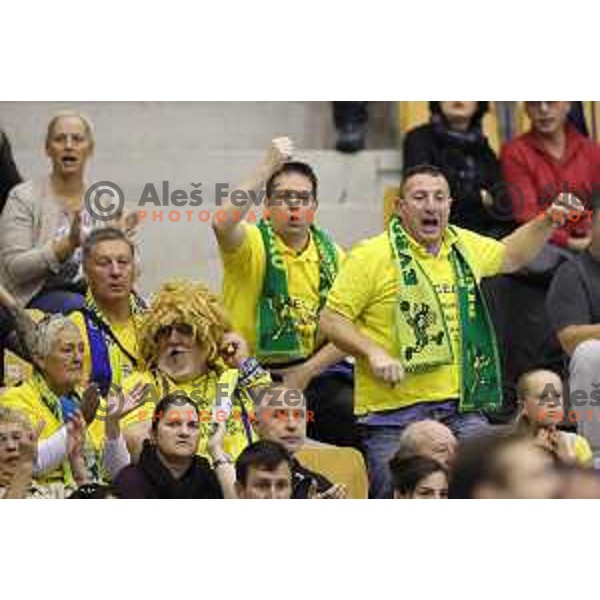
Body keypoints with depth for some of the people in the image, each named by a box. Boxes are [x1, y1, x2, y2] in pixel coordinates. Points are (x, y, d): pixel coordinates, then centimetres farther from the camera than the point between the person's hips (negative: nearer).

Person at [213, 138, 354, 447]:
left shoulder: (331, 255, 9)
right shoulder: (254, 245, -4)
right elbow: (222, 224, -29)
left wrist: (305, 373, -9)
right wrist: (267, 168, -24)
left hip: (315, 372, 4)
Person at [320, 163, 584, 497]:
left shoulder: (464, 247, 14)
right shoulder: (372, 256, -6)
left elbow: (510, 257, 35)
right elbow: (331, 319, -5)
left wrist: (549, 222, 24)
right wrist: (373, 353, -18)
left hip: (460, 408, 5)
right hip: (393, 410, -5)